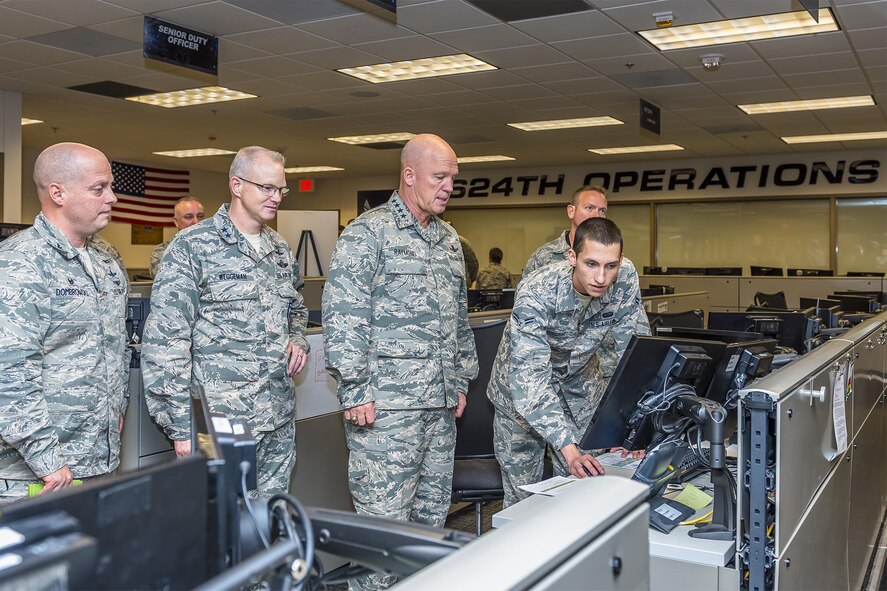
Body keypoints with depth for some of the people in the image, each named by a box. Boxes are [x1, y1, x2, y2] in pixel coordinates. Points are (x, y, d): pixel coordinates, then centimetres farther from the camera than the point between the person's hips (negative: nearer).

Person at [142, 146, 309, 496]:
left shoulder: (281, 249, 12)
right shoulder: (193, 247, -9)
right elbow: (165, 341, -12)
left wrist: (297, 338, 6)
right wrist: (181, 426, -15)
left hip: (279, 423, 6)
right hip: (219, 424, -6)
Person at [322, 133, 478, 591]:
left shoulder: (449, 240, 16)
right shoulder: (368, 234, -8)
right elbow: (343, 318, -13)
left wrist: (461, 380, 19)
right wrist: (356, 392, -16)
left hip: (441, 403, 8)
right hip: (388, 405, -7)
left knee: (431, 517, 15)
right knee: (384, 519, -2)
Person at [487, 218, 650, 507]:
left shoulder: (625, 282, -21)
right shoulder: (536, 294, -34)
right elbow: (530, 377, -39)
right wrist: (567, 447, -48)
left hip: (580, 379, 4)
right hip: (524, 385, -3)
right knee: (523, 490, 3)